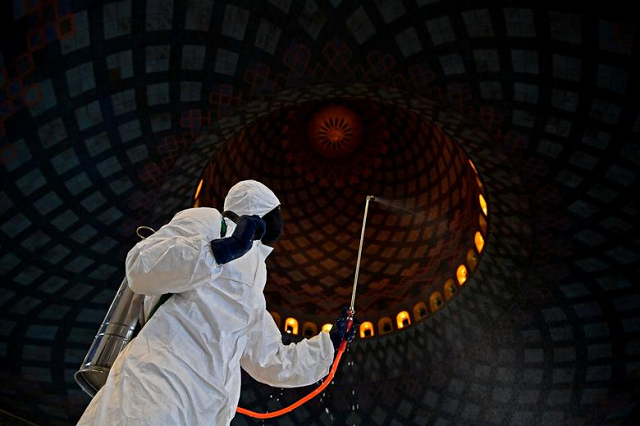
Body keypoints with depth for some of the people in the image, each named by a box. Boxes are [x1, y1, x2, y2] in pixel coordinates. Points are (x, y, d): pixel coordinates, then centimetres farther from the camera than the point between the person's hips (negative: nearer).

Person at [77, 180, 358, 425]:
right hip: (163, 378, -7)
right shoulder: (208, 221, 9)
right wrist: (224, 248, -17)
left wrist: (330, 342, 40)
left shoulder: (250, 298, 29)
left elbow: (274, 364, 33)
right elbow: (141, 269, -7)